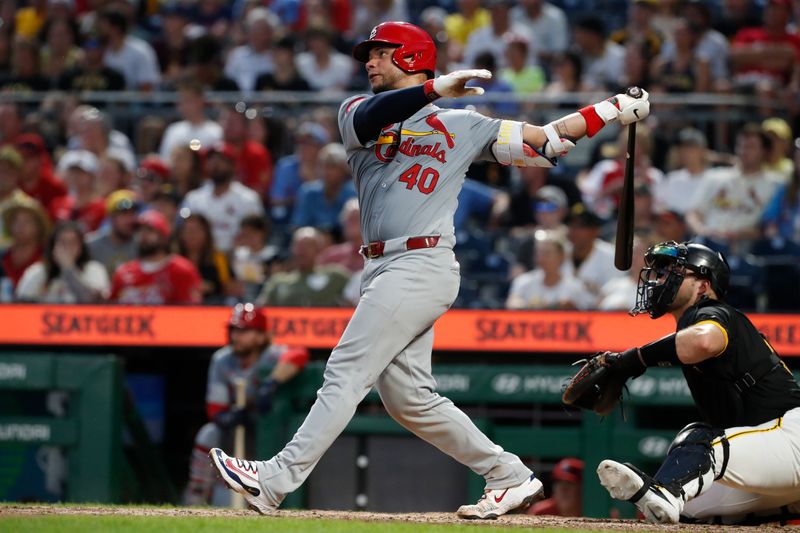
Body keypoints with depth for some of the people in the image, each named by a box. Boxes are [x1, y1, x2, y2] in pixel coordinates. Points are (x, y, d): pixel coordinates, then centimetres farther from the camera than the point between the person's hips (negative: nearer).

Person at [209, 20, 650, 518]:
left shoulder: (462, 126, 8)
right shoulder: (359, 114, 16)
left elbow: (547, 140, 9)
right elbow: (370, 118, -9)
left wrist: (619, 107, 0)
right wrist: (436, 88, -24)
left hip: (422, 266, -6)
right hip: (384, 270, 6)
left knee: (346, 374, -12)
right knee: (408, 398, 5)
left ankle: (276, 480, -15)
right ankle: (511, 477, 12)